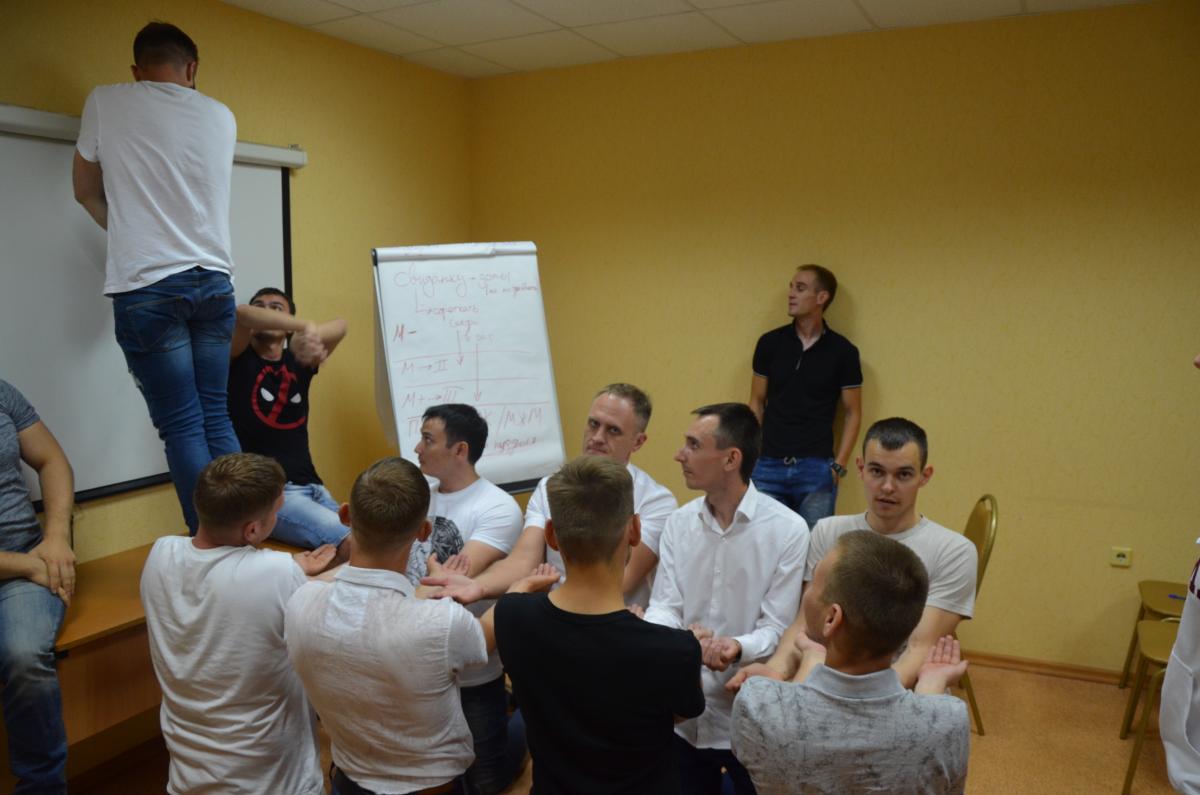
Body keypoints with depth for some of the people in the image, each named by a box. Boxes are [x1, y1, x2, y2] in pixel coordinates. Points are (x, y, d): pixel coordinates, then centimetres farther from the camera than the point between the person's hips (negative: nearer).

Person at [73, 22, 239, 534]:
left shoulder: (106, 103, 2)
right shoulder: (221, 117, 9)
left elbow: (85, 190, 13)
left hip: (146, 286, -3)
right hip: (214, 281, 3)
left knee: (182, 427, -2)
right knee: (216, 417, 9)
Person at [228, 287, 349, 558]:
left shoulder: (298, 362, 15)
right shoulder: (239, 359, 4)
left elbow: (339, 326, -2)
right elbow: (241, 313, -17)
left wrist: (310, 338, -25)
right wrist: (307, 327, -29)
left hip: (311, 487, 6)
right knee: (353, 544, -26)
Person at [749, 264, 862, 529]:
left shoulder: (842, 351, -2)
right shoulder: (770, 343, 3)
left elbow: (852, 413, 3)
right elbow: (757, 402, 8)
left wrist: (839, 465, -5)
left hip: (816, 469, -1)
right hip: (768, 467, 2)